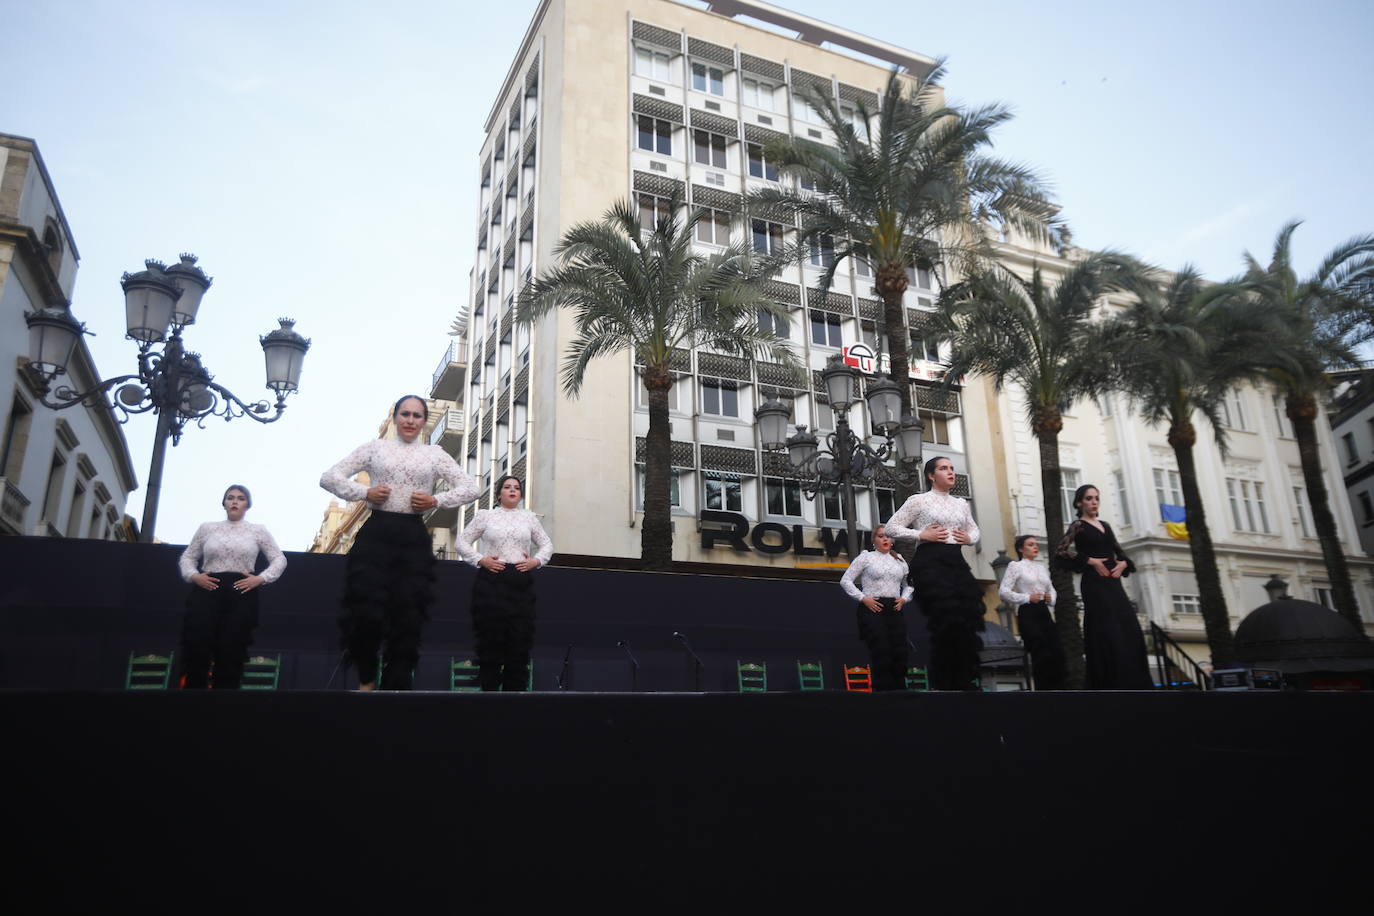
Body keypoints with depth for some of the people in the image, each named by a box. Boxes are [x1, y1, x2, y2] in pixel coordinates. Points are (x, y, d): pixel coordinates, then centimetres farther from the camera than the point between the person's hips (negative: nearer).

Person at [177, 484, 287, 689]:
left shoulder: (258, 531, 10)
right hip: (207, 591, 1)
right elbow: (187, 556, 16)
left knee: (230, 653, -2)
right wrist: (193, 576, -4)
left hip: (242, 595, -1)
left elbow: (279, 559, 9)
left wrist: (261, 578, -6)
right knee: (196, 648, -9)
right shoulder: (207, 528, 13)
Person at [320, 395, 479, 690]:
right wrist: (365, 492, -10)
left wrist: (436, 500, -7)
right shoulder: (375, 447, 9)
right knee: (366, 613, -7)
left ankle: (396, 686, 12)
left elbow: (470, 488, 7)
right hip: (376, 534, -1)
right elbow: (329, 477, 5)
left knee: (407, 618, 1)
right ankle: (366, 679, 20)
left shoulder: (435, 454, 11)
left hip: (413, 538, 1)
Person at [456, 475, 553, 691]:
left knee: (520, 639, -1)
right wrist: (480, 560, -7)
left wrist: (536, 561, 0)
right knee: (490, 638, -3)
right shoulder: (485, 515, 8)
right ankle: (488, 687, 5)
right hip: (491, 582, -2)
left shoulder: (529, 517, 14)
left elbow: (547, 544, 19)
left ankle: (515, 688, 6)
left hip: (521, 583, 2)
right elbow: (462, 541, 7)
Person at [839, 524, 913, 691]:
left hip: (895, 610, 5)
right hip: (873, 609, -4)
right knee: (881, 655, -11)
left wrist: (904, 599, 6)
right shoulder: (866, 557, 4)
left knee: (900, 654, -2)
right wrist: (863, 598, -9)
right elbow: (845, 580, 0)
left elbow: (909, 584, 26)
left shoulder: (899, 560, 18)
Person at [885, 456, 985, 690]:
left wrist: (969, 538, 8)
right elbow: (892, 527, 0)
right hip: (931, 562, -6)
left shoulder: (961, 504, 18)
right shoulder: (919, 500, 2)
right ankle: (942, 684, -3)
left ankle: (965, 683, 10)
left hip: (956, 562, 6)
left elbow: (974, 529, 31)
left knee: (967, 621, 0)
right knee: (947, 621, -14)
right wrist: (922, 534, -11)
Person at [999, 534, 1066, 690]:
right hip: (1027, 613, -6)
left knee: (1057, 652, -2)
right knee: (1042, 654, -9)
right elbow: (1003, 591, -8)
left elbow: (1051, 589, 25)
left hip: (1044, 612, 6)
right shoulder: (1015, 566, -1)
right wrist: (1027, 598, -15)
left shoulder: (1043, 567, 17)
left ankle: (1057, 687, 8)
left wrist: (1051, 598, 2)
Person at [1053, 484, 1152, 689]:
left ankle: (1134, 686, 5)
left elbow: (1119, 552, 21)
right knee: (1107, 635, -12)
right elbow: (1060, 554, -11)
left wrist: (1123, 563, 0)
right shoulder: (1078, 526, -1)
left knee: (1129, 631, 0)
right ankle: (1111, 686, -10)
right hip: (1095, 584, -7)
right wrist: (1090, 561, -14)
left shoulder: (1105, 526, 18)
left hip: (1113, 583, 7)